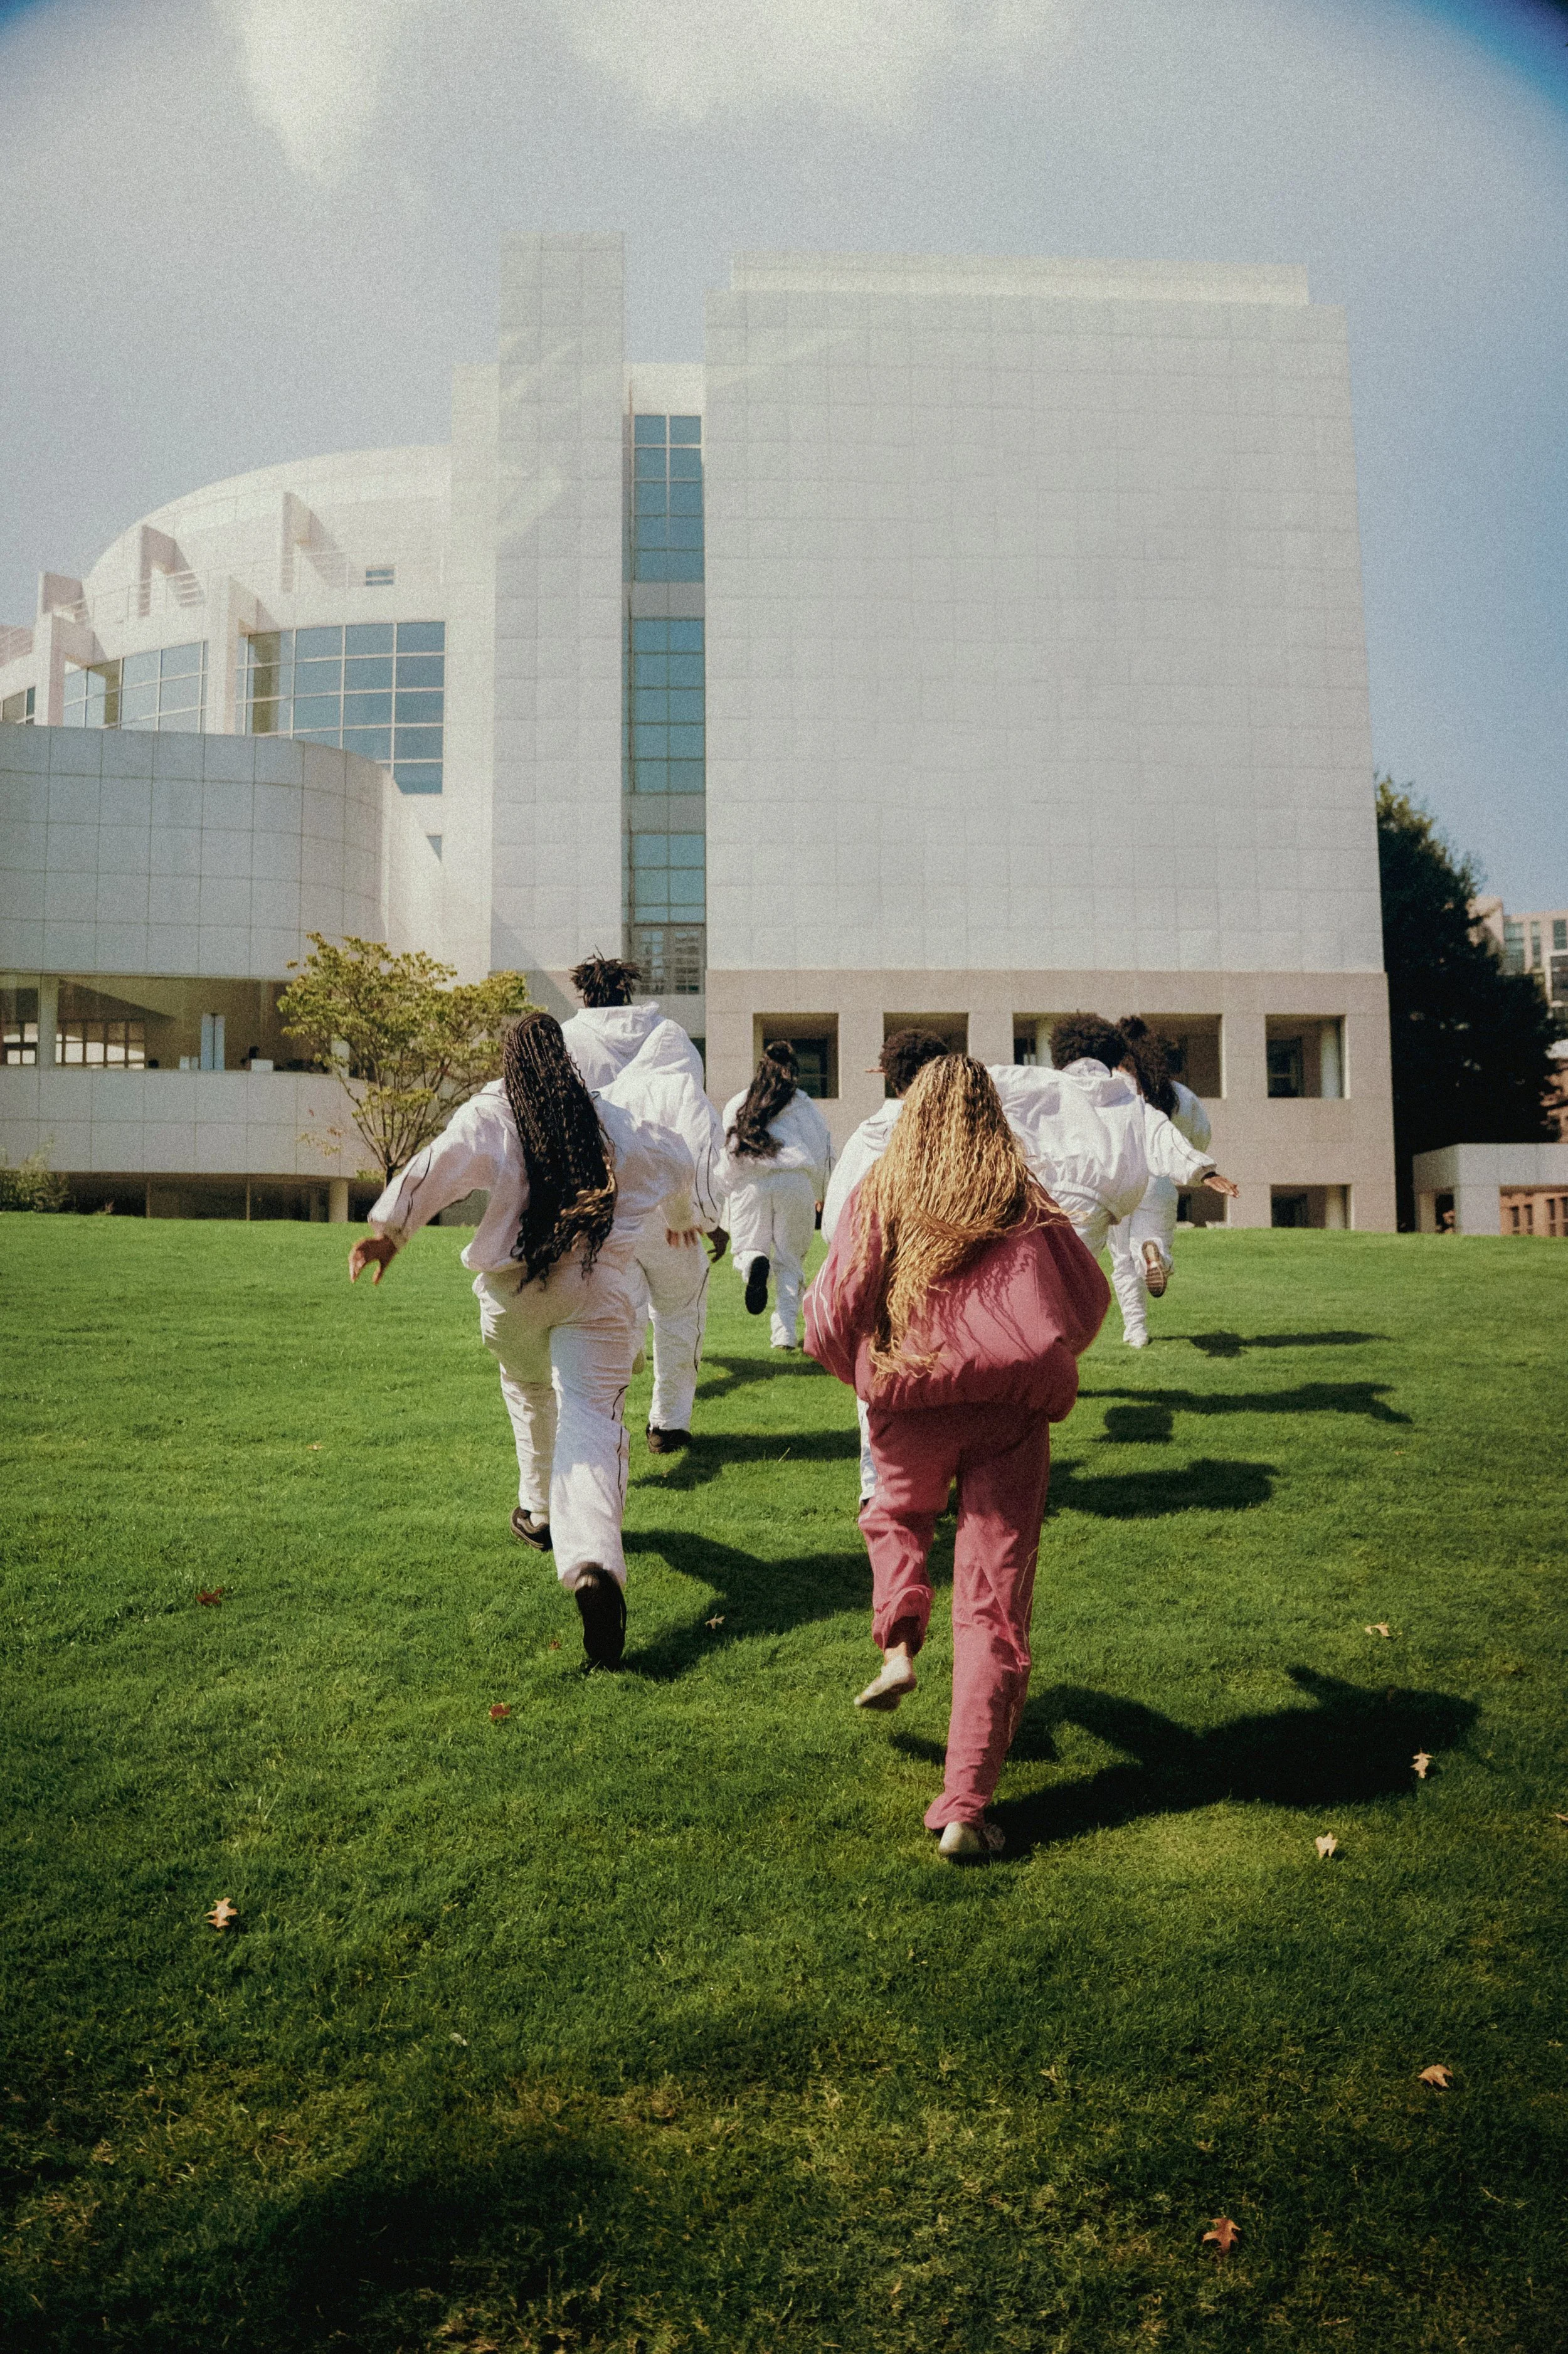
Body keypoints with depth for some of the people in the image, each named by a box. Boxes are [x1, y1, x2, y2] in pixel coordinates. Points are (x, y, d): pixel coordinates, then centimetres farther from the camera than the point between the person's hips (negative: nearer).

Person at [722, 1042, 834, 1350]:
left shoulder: (736, 1105, 18)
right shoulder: (803, 1104, 13)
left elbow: (722, 1153, 14)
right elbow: (824, 1148, 17)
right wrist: (823, 1194, 31)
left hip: (749, 1184, 0)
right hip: (796, 1184, 0)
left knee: (745, 1249, 13)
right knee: (790, 1262, 9)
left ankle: (754, 1263, -25)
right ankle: (785, 1333, -4)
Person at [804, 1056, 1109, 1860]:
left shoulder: (880, 1194, 2)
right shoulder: (1024, 1199, 4)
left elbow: (829, 1323, 0)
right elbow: (1089, 1303, 12)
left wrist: (865, 1372, 20)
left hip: (909, 1405, 1)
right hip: (1011, 1412, 0)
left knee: (895, 1515, 34)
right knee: (993, 1609, 4)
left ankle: (898, 1647, 12)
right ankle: (965, 1808, 0)